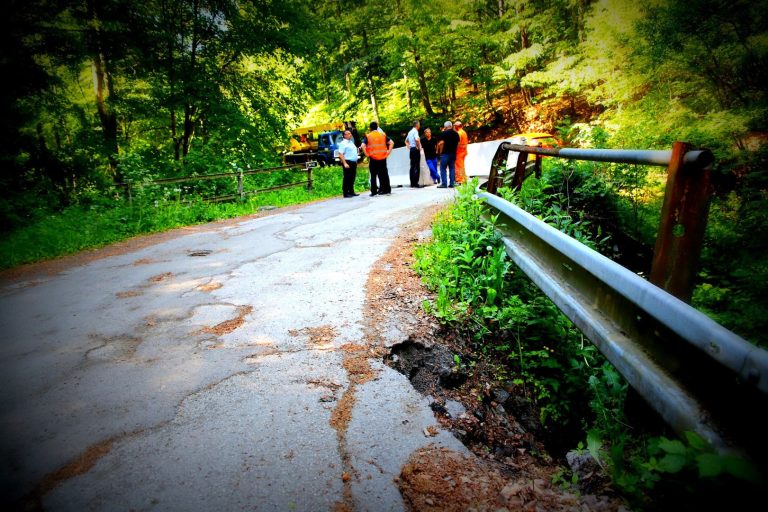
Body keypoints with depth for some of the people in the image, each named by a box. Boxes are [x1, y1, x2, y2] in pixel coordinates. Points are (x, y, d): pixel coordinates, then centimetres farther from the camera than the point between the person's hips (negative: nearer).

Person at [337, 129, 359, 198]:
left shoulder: (351, 142, 18)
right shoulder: (343, 143, -9)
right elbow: (341, 154, -17)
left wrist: (355, 161, 19)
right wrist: (345, 163, -24)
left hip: (354, 162, 9)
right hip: (348, 162, -9)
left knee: (352, 178, 11)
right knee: (347, 178, -7)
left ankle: (351, 192, 19)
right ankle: (346, 193, -4)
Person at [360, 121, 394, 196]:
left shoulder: (368, 136, -2)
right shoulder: (383, 134, 5)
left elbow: (363, 146, -15)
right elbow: (391, 143, -1)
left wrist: (367, 154, -8)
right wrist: (388, 152, 1)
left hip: (373, 158, -2)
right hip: (383, 158, 2)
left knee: (373, 175, 6)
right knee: (384, 174, 10)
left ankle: (374, 191, 4)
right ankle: (387, 189, 14)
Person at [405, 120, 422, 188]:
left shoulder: (410, 132, 17)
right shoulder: (415, 131, -11)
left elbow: (406, 141, 30)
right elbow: (417, 140, -28)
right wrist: (419, 147, -16)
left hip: (411, 150, 9)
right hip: (416, 150, -9)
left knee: (412, 167, 9)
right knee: (417, 167, -7)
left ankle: (412, 183, 10)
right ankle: (416, 183, -10)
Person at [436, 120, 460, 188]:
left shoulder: (444, 133, -7)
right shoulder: (456, 133, 11)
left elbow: (441, 143, -13)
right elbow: (458, 144, 12)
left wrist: (440, 152, -5)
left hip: (445, 153, -6)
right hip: (453, 153, 6)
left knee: (443, 168, -1)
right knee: (452, 168, 8)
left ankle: (444, 183, -6)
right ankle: (452, 183, 6)